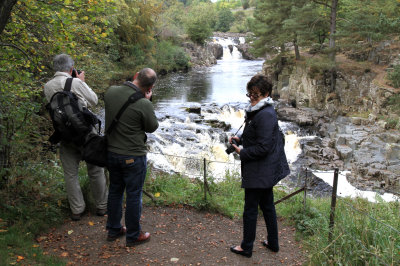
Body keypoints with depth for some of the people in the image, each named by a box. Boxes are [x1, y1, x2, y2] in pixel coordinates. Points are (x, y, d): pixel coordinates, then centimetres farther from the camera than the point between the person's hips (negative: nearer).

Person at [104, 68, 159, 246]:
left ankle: (113, 230, 36)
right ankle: (133, 236, 24)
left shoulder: (111, 92, -7)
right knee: (134, 195, 9)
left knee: (115, 191, 21)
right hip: (133, 157, -6)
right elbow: (152, 127, -8)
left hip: (111, 153, 6)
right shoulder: (143, 104, -24)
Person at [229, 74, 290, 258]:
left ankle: (246, 247, 20)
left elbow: (264, 147, -25)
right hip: (267, 170, 10)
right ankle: (273, 243, 35)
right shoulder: (257, 111, 9)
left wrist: (243, 152, -13)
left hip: (259, 172, -10)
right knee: (267, 205, 20)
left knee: (250, 209, 4)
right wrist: (240, 139, 7)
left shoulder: (265, 115, -23)